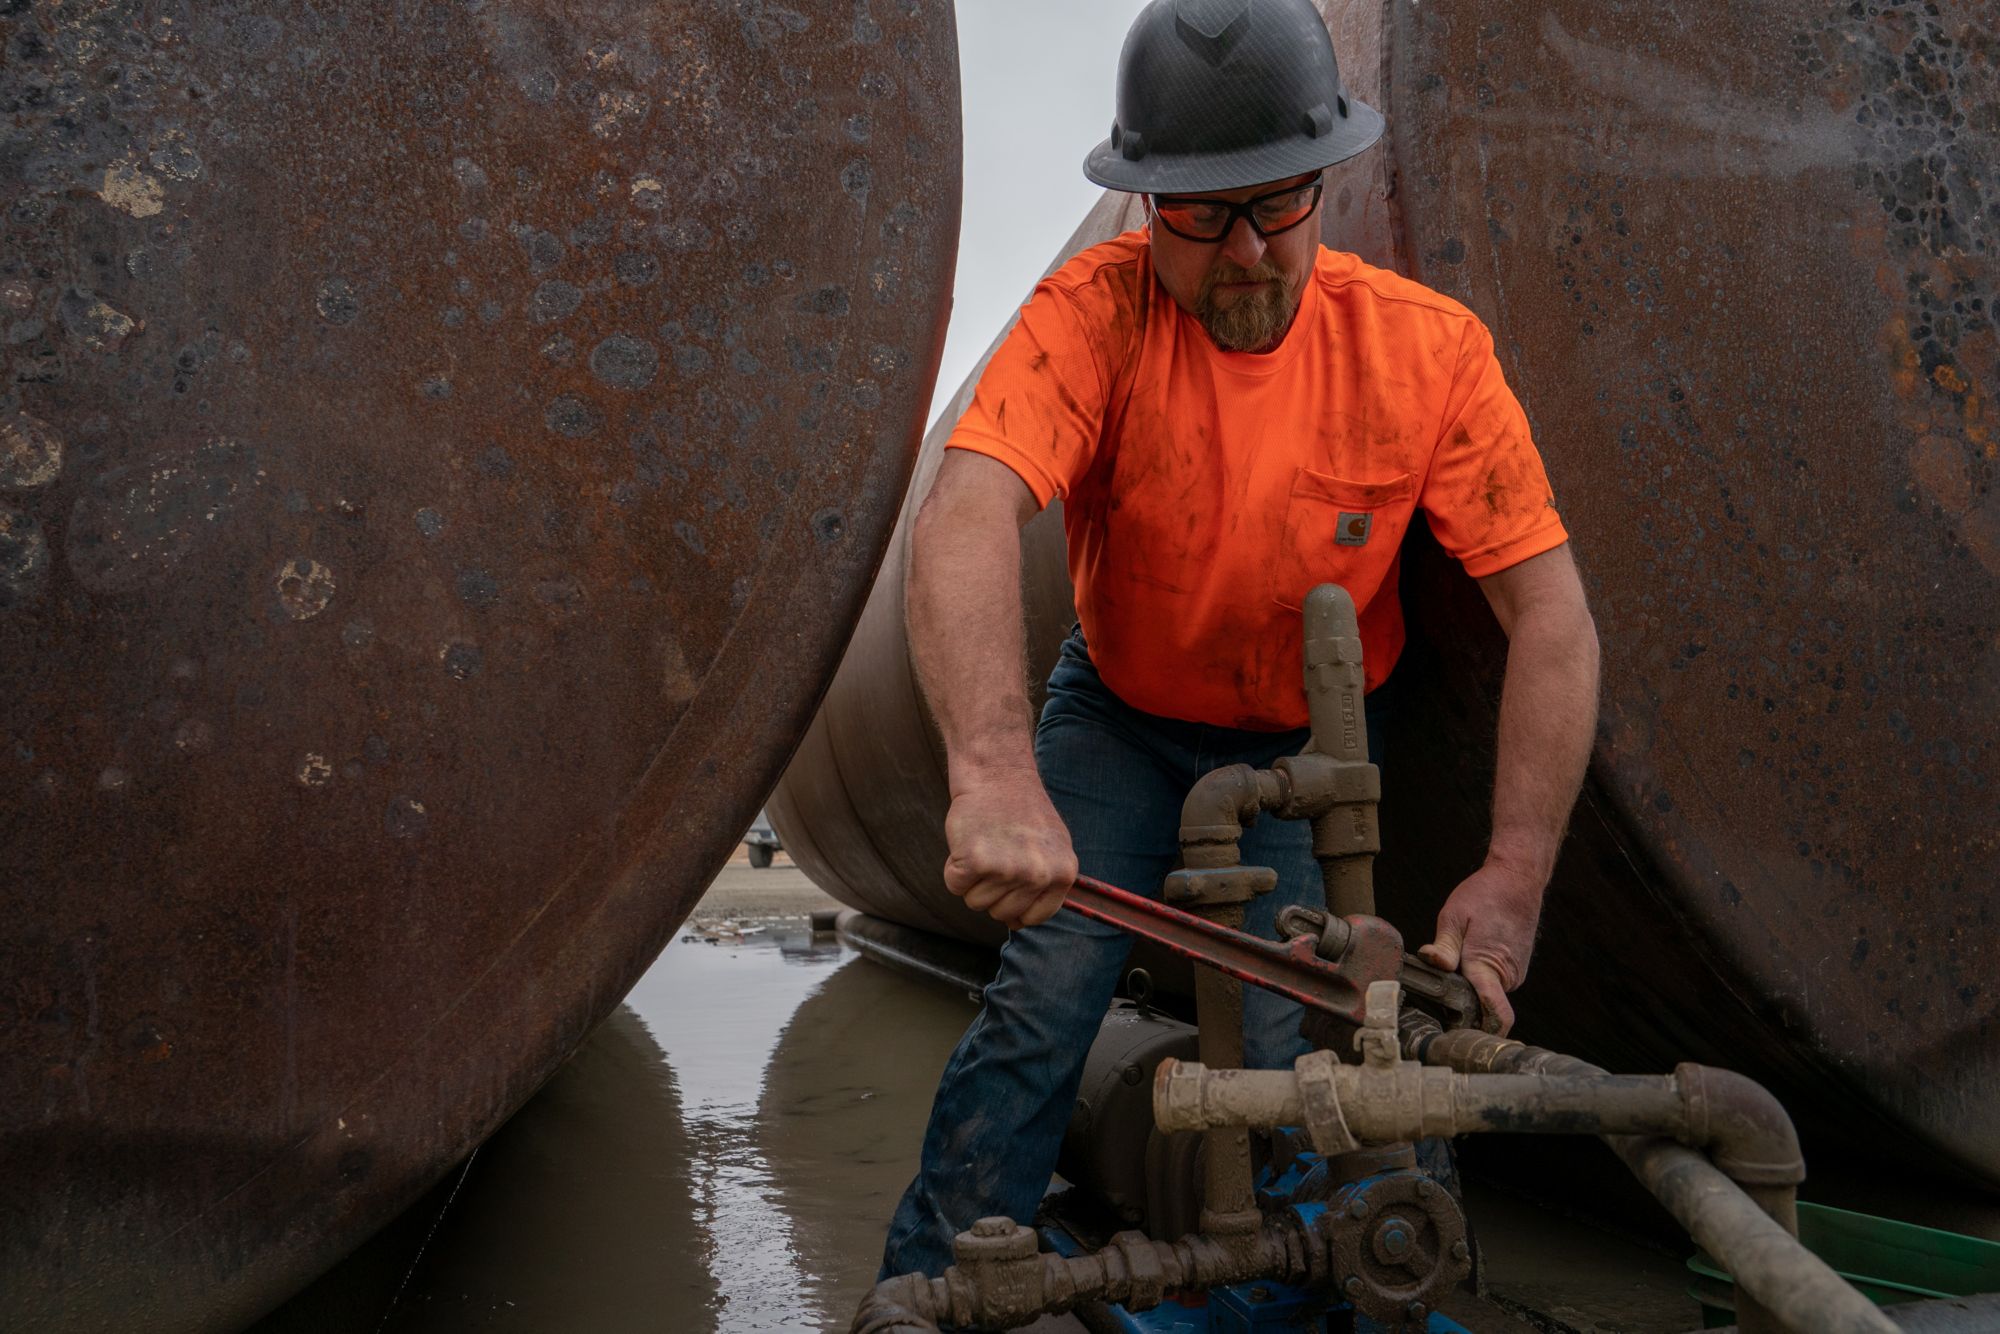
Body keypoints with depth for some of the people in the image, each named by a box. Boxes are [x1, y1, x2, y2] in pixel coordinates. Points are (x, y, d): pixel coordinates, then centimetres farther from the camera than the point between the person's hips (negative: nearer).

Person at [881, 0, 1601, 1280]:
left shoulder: (1428, 347, -21)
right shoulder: (1092, 314, -25)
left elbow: (1551, 612, -21)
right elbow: (967, 519, -43)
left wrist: (1515, 874, -30)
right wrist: (995, 776, -60)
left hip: (1308, 743, 1)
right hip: (1118, 716, -1)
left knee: (1281, 1037, -10)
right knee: (1045, 1000, -15)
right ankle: (925, 1288, 4)